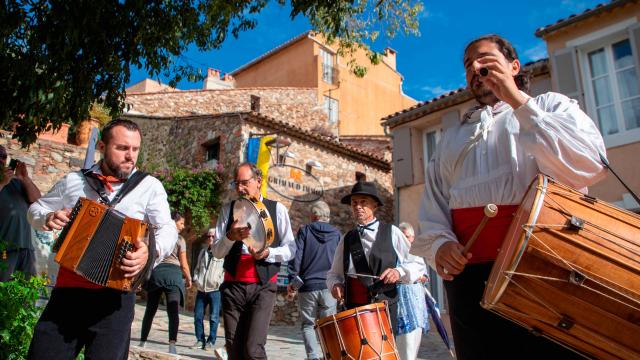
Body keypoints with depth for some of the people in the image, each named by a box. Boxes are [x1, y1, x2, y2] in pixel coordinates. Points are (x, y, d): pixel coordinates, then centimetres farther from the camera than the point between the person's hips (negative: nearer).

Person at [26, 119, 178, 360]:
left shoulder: (150, 186, 1)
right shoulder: (73, 181, 9)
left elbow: (168, 230, -6)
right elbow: (36, 209, 22)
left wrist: (152, 251, -28)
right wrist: (48, 218, -2)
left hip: (114, 296, -2)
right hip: (67, 290, 3)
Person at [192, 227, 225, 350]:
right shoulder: (203, 252, 17)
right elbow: (197, 268, 24)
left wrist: (219, 282, -14)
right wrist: (196, 279, 10)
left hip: (215, 290, -6)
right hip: (201, 289, 6)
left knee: (213, 317, 0)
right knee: (198, 316, 7)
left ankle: (211, 341, 10)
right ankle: (200, 340, 17)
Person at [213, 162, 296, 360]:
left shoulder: (277, 209, 2)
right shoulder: (228, 209, 6)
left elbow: (290, 249, 2)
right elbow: (217, 252, 2)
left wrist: (267, 253, -17)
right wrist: (231, 236, -19)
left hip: (263, 286, -2)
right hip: (232, 286, 3)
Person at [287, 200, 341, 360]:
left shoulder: (304, 231, 2)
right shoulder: (336, 233, 8)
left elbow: (296, 257, -4)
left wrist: (292, 280, 1)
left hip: (307, 286, -1)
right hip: (329, 286, 2)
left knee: (308, 324, 7)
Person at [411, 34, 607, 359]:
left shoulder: (550, 106, 12)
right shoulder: (451, 138, 24)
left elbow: (587, 166, -8)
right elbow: (432, 209, 16)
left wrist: (517, 100, -7)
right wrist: (439, 244, -7)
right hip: (471, 277, 4)